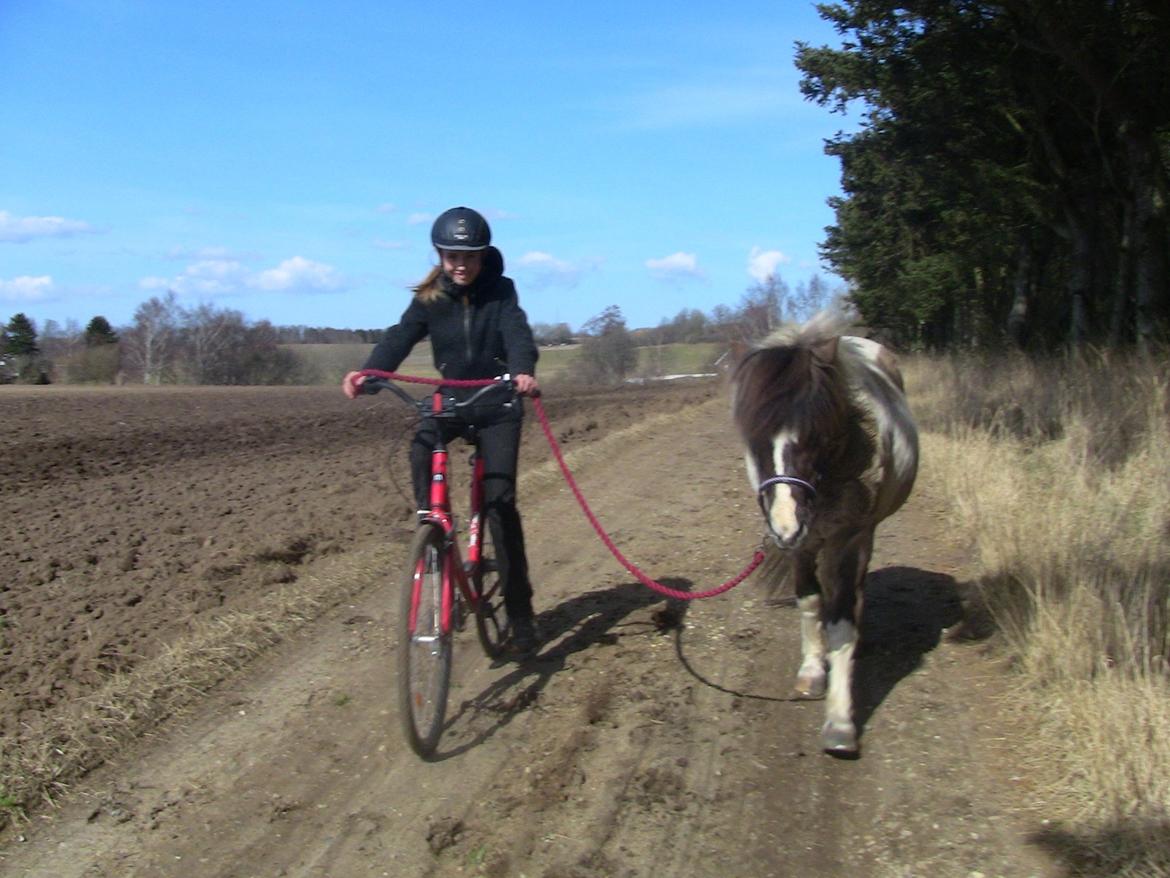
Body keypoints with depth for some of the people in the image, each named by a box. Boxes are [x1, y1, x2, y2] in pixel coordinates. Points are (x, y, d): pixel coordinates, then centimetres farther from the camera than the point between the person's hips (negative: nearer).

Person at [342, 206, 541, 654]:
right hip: (451, 399, 2)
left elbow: (517, 334, -24)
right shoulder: (429, 299, -2)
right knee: (420, 453, -30)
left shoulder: (500, 292, -8)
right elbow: (400, 337, -17)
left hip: (498, 404, -2)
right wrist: (367, 371, -37)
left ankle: (519, 608, -2)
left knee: (499, 500, -11)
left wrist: (523, 371, -46)